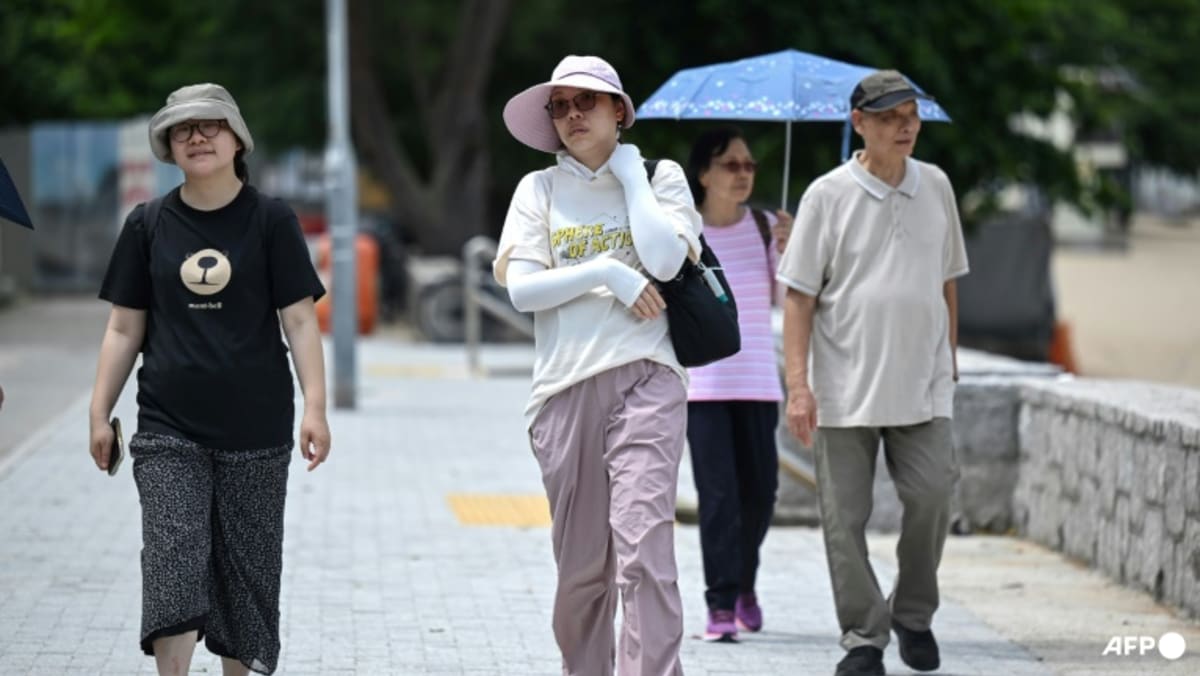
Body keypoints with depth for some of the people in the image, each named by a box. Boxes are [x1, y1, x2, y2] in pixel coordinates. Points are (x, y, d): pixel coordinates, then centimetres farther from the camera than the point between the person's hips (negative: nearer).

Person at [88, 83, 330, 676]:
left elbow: (299, 320, -2)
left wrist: (315, 406, -12)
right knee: (172, 560, -11)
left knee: (246, 564, 6)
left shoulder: (270, 220, 1)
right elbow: (124, 329, 9)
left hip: (255, 427, -1)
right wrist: (100, 414, 5)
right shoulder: (147, 226, 6)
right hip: (168, 431, 1)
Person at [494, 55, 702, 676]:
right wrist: (609, 274, -8)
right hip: (566, 385, 2)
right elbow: (521, 287, 0)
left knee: (643, 548, -16)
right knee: (581, 561, 6)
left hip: (645, 377, -2)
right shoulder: (540, 188, 12)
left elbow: (664, 260, -9)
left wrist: (629, 171, 0)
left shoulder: (661, 177, 9)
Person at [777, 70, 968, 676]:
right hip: (845, 388, -2)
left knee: (932, 499, -8)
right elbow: (799, 295, -4)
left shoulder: (935, 187, 8)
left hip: (922, 385, 2)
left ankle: (914, 616, 15)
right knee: (846, 518, -1)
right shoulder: (828, 196, -3)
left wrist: (949, 360, 18)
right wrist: (797, 385, -11)